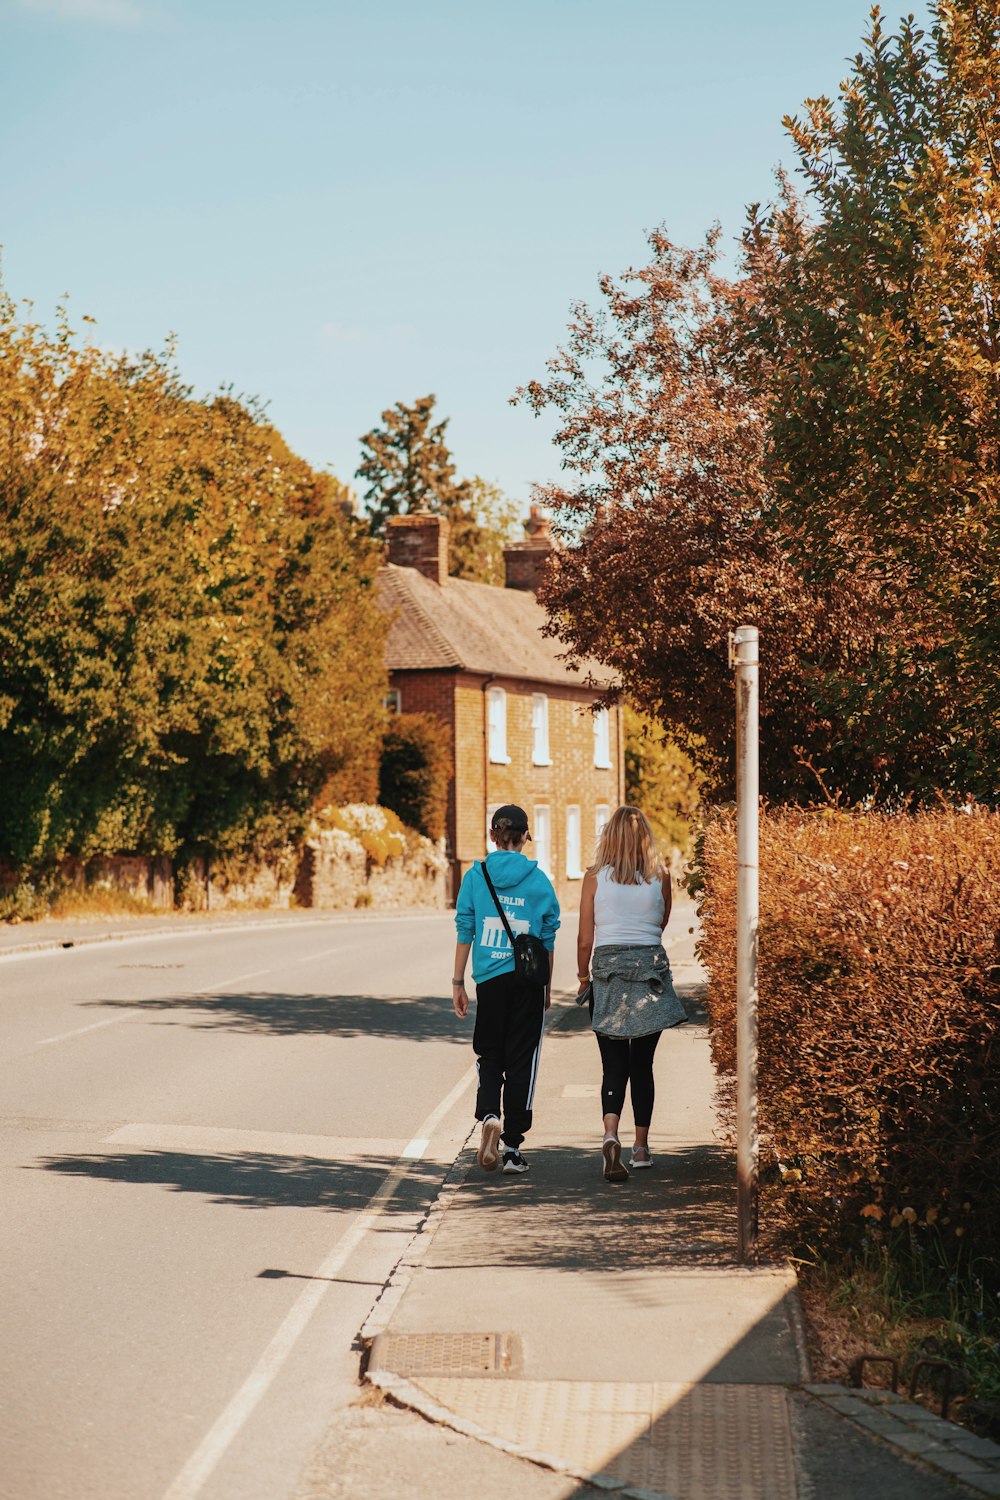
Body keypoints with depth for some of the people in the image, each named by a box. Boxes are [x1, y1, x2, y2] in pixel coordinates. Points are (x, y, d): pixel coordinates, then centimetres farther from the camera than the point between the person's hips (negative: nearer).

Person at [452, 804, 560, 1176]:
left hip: (490, 978, 0)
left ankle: (490, 1115, -15)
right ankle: (512, 1147, 6)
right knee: (521, 1060, 6)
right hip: (529, 979, 0)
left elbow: (464, 932, 0)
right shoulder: (539, 880, 0)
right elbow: (548, 939, 5)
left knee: (489, 1054, 13)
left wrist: (458, 982, 6)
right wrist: (547, 988, 15)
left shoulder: (475, 876, -1)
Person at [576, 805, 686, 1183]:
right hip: (651, 966, 1)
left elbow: (585, 939, 0)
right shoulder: (661, 877, 1)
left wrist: (583, 975, 14)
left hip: (608, 968, -1)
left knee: (614, 1066, -1)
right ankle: (641, 1148, 19)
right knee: (642, 1065, 13)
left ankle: (610, 1135, -25)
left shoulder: (595, 878, -2)